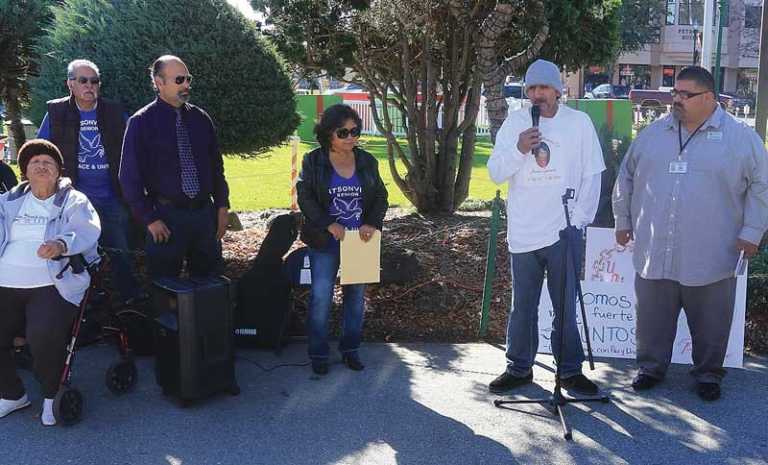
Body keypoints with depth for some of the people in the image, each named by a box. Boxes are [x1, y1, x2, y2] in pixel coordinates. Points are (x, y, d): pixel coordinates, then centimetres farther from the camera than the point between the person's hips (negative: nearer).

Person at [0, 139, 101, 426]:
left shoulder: (73, 201, 6)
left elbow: (87, 230, -12)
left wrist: (61, 244, -32)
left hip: (54, 285, -4)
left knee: (43, 335, -29)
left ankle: (53, 394, -1)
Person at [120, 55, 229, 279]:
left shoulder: (201, 119, 8)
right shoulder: (141, 123, -5)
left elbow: (216, 166, 14)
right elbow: (130, 178, -6)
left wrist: (222, 206, 6)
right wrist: (150, 219, -10)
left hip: (205, 212, 4)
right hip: (167, 217, -4)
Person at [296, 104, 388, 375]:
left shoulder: (367, 162, 5)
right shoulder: (313, 162, -3)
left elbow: (381, 197, 8)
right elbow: (305, 197, -7)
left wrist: (372, 224, -9)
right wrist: (328, 224, -18)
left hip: (360, 240, 3)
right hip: (325, 242, -3)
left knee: (356, 296, 10)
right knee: (321, 297, -3)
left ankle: (350, 349, 24)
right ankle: (318, 353, 10)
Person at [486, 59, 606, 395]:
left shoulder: (579, 122, 0)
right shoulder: (514, 122, 1)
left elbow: (592, 175, 3)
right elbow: (494, 173, -1)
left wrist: (580, 219, -3)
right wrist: (519, 149, -18)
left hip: (564, 232, -1)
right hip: (523, 232, 1)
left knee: (566, 307, 8)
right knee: (522, 307, 11)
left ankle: (570, 370, 22)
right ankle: (519, 368, 25)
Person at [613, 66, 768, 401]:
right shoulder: (652, 134, 8)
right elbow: (626, 178, 16)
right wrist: (623, 221, 15)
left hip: (711, 259, -2)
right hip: (654, 254, 3)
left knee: (710, 324, 9)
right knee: (652, 319, 12)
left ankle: (708, 374, 27)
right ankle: (651, 367, 29)